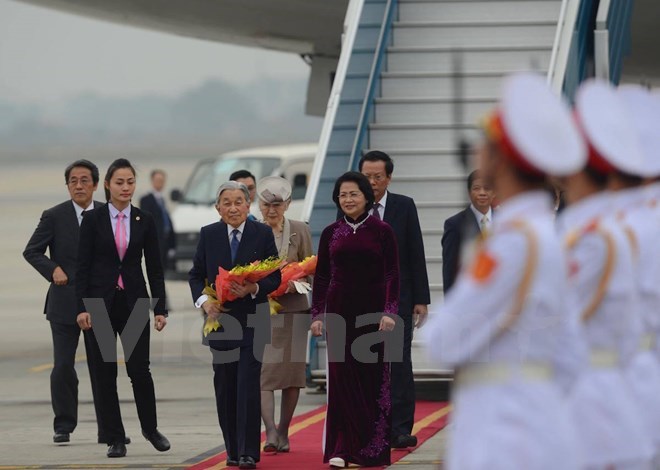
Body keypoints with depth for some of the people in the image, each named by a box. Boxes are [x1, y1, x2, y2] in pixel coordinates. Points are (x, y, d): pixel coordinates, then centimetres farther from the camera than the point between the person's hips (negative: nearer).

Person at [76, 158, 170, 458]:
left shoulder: (144, 221, 5)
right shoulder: (93, 219, 0)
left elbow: (154, 268, 6)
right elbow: (83, 266, -2)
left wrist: (160, 308, 1)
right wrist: (82, 307, -10)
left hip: (134, 302, 1)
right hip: (100, 302, -1)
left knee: (139, 369, -3)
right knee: (105, 373, 1)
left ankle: (150, 428, 19)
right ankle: (115, 439, 8)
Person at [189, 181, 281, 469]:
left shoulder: (263, 234, 0)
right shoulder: (208, 235, 5)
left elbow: (275, 277, 1)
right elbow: (196, 275, 9)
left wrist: (254, 289, -18)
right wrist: (204, 301, -8)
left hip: (252, 320, -3)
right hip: (220, 318, 3)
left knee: (248, 385, -10)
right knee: (225, 386, 6)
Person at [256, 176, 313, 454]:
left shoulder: (300, 231, 4)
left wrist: (294, 283, -14)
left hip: (293, 308, 1)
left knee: (291, 371, 3)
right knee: (262, 371, -12)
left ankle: (283, 432, 14)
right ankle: (270, 432, -18)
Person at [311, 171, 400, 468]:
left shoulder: (382, 231, -1)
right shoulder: (331, 234, 6)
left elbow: (392, 275, -3)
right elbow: (321, 276, 8)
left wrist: (390, 312, -12)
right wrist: (316, 315, 1)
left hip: (373, 311, -2)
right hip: (339, 311, 2)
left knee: (373, 377, 1)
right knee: (341, 378, -2)